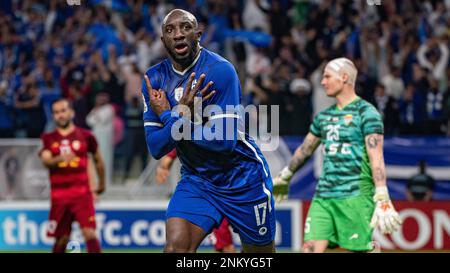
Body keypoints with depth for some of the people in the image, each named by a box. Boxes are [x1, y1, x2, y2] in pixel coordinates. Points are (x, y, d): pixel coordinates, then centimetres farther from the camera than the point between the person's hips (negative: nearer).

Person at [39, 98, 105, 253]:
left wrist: (101, 184, 24)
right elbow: (45, 160, -11)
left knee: (89, 233, -14)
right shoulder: (48, 139, 7)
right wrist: (60, 158, -31)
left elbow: (98, 160, 18)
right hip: (59, 195, 2)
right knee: (61, 239, 7)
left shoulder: (85, 136, 5)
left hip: (82, 192, -1)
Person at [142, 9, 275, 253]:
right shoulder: (155, 79, -3)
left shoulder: (220, 70, -20)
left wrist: (170, 117, -21)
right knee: (175, 246, -19)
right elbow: (155, 148, -7)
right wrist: (183, 116, -26)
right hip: (196, 181, 3)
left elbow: (225, 141, -25)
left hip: (242, 178, -3)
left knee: (259, 254, 9)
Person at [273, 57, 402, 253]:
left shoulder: (366, 112, -5)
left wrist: (382, 200, -22)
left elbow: (376, 157, -14)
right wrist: (284, 178, 37)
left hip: (355, 196, -6)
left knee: (362, 249, -8)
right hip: (323, 195, 7)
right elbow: (305, 150, 30)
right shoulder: (324, 116, 17)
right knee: (311, 248, -3)